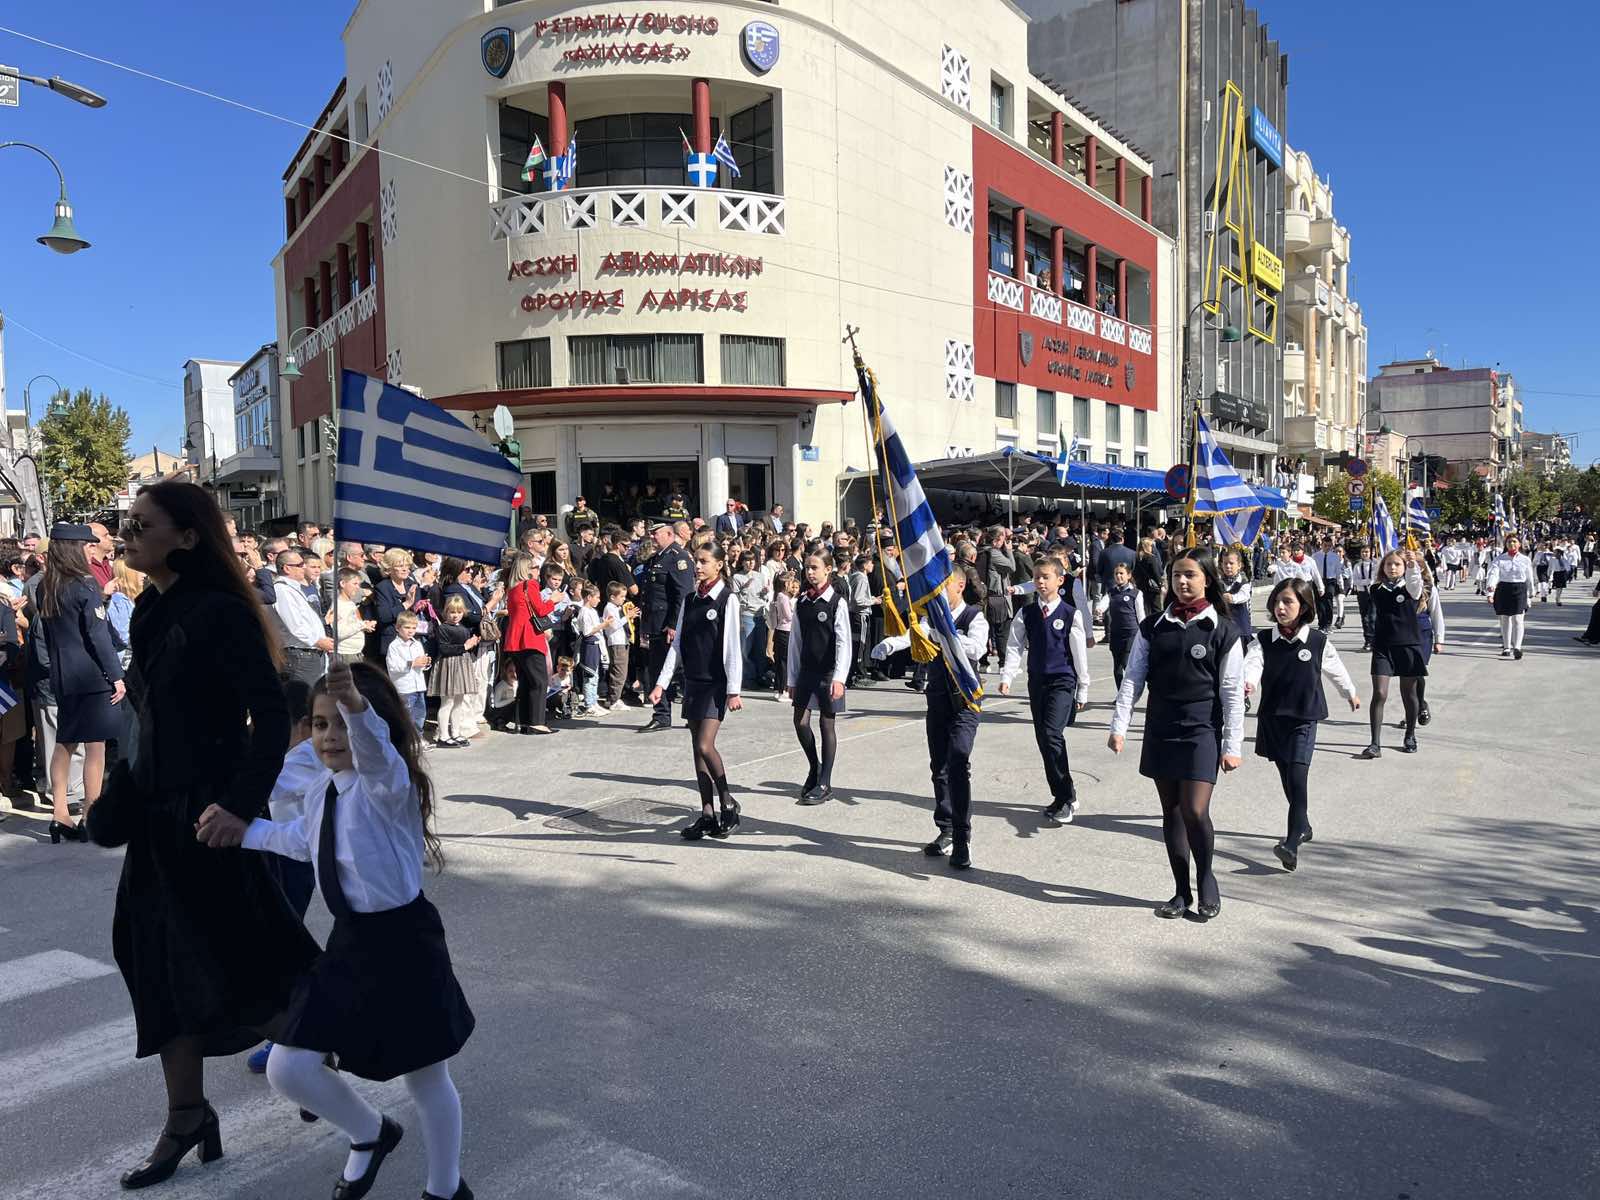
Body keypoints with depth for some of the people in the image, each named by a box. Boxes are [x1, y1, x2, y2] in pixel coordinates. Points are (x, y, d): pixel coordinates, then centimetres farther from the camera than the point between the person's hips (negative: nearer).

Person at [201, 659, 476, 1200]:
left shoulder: (388, 784, -20)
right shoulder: (320, 789, 4)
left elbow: (375, 753, -47)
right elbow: (303, 840, 26)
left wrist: (356, 706, -66)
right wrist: (245, 830, 19)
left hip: (404, 944, -7)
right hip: (349, 942, 7)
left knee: (426, 1080, 10)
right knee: (287, 1070, 5)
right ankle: (371, 1134, 36)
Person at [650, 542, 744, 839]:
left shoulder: (727, 599, -7)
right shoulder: (690, 600, 10)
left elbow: (732, 647, -11)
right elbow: (677, 644, 10)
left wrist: (733, 689, -14)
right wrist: (662, 682, 5)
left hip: (716, 683, -6)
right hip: (692, 681, 6)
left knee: (705, 745, -15)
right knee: (698, 749, 7)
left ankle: (728, 802, 6)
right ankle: (708, 814, 13)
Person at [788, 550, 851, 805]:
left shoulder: (838, 602, -9)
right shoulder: (802, 603, 7)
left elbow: (844, 643, -13)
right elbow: (795, 641, 11)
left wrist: (839, 678, -21)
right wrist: (792, 678, 9)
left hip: (828, 672, -5)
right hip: (806, 670, 5)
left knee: (827, 723, 2)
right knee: (800, 722, 3)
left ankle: (824, 784, 10)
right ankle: (814, 767, 28)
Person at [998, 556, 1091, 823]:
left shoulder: (1071, 614, -5)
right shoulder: (1026, 613, 4)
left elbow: (1080, 654, -1)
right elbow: (1014, 647, 2)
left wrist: (1082, 691, 2)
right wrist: (1007, 677, -12)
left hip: (1062, 681, -5)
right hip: (1036, 681, 5)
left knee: (1052, 734, -19)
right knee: (1043, 739, 8)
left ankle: (1066, 799, -9)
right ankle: (1062, 796, 21)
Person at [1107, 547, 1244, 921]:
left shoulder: (1222, 632, -3)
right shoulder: (1153, 627, 4)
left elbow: (1232, 692, -3)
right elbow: (1133, 678, 4)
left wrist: (1232, 745, -5)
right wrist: (1119, 726, -2)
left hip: (1201, 732, -3)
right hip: (1160, 731, 3)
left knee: (1195, 812, -11)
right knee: (1171, 812, 8)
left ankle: (1206, 879, 15)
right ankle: (1182, 892, 20)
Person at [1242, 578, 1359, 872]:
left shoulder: (1319, 641, -5)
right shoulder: (1263, 640, -4)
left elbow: (1336, 669, 14)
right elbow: (1252, 663, -21)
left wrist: (1351, 693, 31)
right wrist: (1248, 683, -44)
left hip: (1303, 719, -3)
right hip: (1272, 717, 3)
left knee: (1297, 778, -15)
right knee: (1286, 778, 16)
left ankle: (1292, 845, -19)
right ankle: (1303, 827, 39)